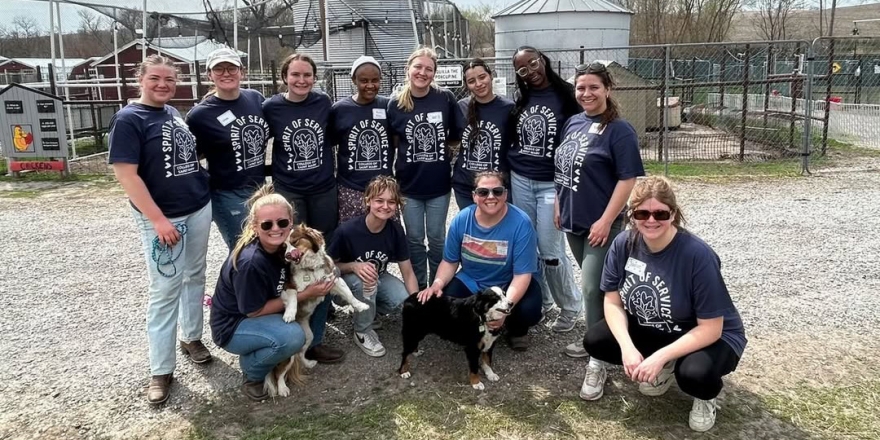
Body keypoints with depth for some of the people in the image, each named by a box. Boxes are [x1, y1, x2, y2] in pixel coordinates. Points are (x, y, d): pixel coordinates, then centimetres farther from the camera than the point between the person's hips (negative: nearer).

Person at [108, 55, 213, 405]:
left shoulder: (174, 113, 9)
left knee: (195, 277, 16)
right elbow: (126, 175, -18)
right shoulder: (128, 119, -11)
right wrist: (159, 220, -21)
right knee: (166, 289, -1)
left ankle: (191, 337, 34)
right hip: (163, 218, -6)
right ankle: (160, 370, 10)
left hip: (200, 209, 7)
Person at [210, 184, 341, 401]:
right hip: (234, 326, -8)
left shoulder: (280, 245, -10)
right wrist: (304, 294, -22)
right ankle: (252, 371, -4)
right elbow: (254, 311, -23)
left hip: (267, 311, 8)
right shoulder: (250, 262, -33)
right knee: (293, 336, -35)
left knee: (322, 283, -3)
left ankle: (311, 347, 14)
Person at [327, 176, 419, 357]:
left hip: (379, 277, 3)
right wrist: (354, 267, -34)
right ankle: (363, 332, -10)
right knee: (365, 281, -37)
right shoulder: (347, 230, -29)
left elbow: (408, 273, -13)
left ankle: (369, 311, 9)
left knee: (405, 300, -24)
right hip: (347, 281, -3)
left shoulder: (396, 230, -18)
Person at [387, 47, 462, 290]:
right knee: (414, 240, 11)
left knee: (437, 238, 12)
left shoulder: (446, 99, -5)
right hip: (409, 183, 1)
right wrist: (411, 147, -5)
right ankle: (417, 288, 27)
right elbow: (391, 142, 6)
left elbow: (457, 138, 5)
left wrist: (441, 145, -5)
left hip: (439, 182, 0)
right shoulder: (396, 104, -4)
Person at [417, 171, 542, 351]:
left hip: (510, 285, -2)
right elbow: (450, 261, -2)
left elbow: (522, 274, -25)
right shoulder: (461, 220, -13)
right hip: (471, 282, 3)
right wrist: (437, 284, -23)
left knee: (529, 311, -31)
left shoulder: (520, 223, -25)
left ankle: (516, 329, 9)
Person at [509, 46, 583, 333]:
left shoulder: (565, 96, -5)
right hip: (519, 181, 5)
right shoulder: (520, 100, 9)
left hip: (552, 184, -4)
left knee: (550, 251, -4)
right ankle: (539, 301, 27)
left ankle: (570, 307, 15)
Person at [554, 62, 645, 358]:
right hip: (572, 219, 7)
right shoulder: (573, 123, 8)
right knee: (591, 282, 18)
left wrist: (606, 221, -19)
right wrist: (559, 207, 13)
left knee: (593, 286, -2)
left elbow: (628, 179, -17)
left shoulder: (619, 130, -13)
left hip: (600, 223, -7)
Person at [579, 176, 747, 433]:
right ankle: (660, 368, 11)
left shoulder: (697, 255, -30)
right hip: (648, 329, 5)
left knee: (695, 373, -36)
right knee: (594, 341, -14)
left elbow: (710, 328, -25)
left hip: (708, 336, -5)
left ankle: (705, 396, 4)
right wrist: (627, 348, -24)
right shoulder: (623, 245, -15)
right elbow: (613, 302, -8)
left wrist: (660, 357, -32)